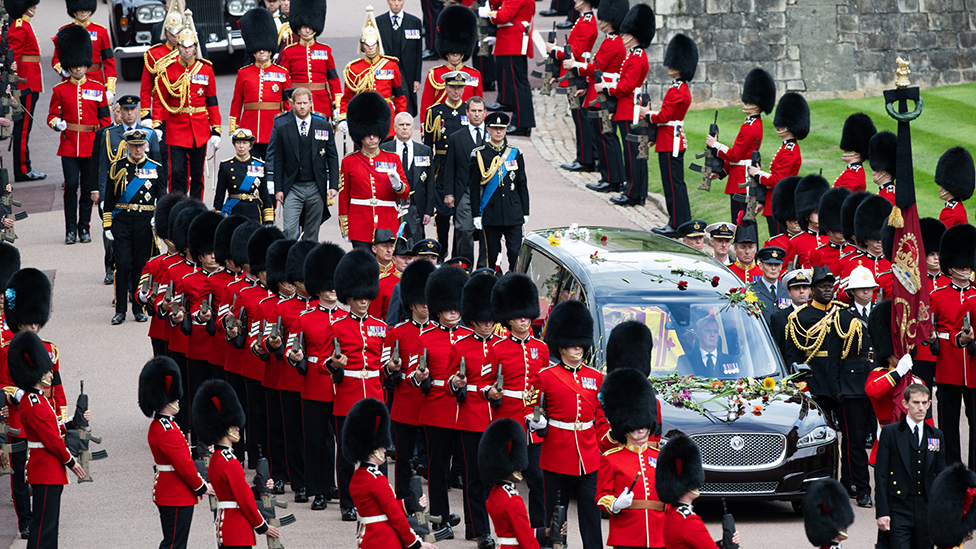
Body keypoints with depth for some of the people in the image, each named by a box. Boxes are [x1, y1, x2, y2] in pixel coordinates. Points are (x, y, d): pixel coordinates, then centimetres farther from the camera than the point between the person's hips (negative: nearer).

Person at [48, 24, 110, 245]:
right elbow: (52, 115, 9)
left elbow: (105, 119, 8)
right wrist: (56, 123, -14)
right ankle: (71, 229, 2)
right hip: (69, 145, -1)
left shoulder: (97, 89, 5)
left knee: (88, 187, 3)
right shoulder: (60, 90, 4)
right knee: (71, 186, -5)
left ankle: (84, 228, 12)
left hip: (91, 146, 1)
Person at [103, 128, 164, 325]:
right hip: (121, 220, -1)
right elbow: (108, 200, 8)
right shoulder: (117, 167, 5)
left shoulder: (154, 168, 5)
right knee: (122, 263, -7)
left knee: (141, 264, 4)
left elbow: (163, 198, 7)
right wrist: (107, 225, 2)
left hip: (145, 222, 1)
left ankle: (139, 308, 15)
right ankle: (120, 310, -1)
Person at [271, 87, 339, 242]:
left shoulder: (324, 127, 6)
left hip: (316, 188, 1)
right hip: (292, 188, -1)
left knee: (311, 235, 5)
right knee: (290, 230, -13)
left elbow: (332, 158, 7)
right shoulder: (283, 129, 4)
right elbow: (278, 161, 5)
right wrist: (278, 189, -1)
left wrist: (333, 185, -1)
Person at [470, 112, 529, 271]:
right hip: (490, 215, -1)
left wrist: (525, 212, 9)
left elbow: (522, 185, 13)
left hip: (513, 215, 1)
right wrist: (476, 214, -5)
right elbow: (473, 187, 1)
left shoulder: (515, 153, 9)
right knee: (493, 255, 3)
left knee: (516, 252, -7)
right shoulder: (479, 154, 1)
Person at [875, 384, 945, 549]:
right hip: (899, 510, -4)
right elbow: (880, 475, -3)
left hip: (926, 511, 4)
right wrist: (882, 512, -10)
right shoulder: (890, 433, -1)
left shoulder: (936, 436, 11)